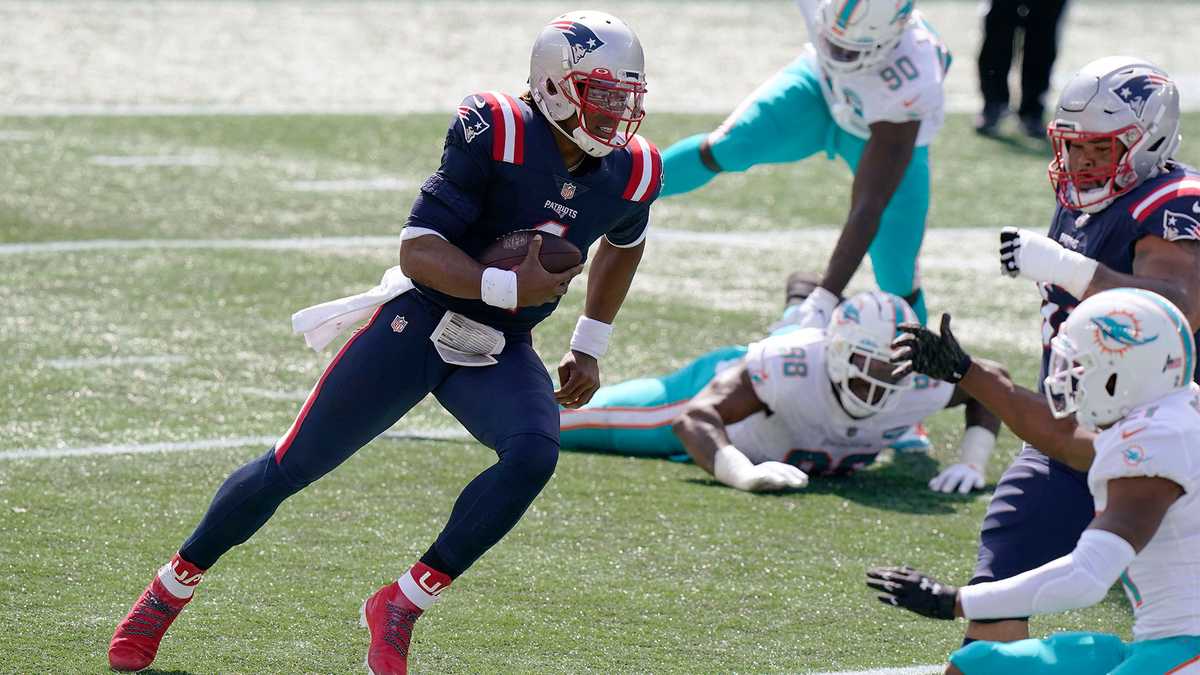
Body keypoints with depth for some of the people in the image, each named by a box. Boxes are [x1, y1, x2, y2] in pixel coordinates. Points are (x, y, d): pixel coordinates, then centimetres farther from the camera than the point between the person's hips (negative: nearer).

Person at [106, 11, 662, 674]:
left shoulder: (630, 171, -5)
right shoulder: (495, 134, -21)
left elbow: (623, 245, 21)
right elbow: (417, 251, -23)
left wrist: (589, 349, 17)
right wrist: (507, 288, -34)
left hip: (500, 353, 4)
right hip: (420, 324, -4)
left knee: (533, 453, -27)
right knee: (292, 466, 2)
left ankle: (401, 606, -13)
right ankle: (171, 587, 25)